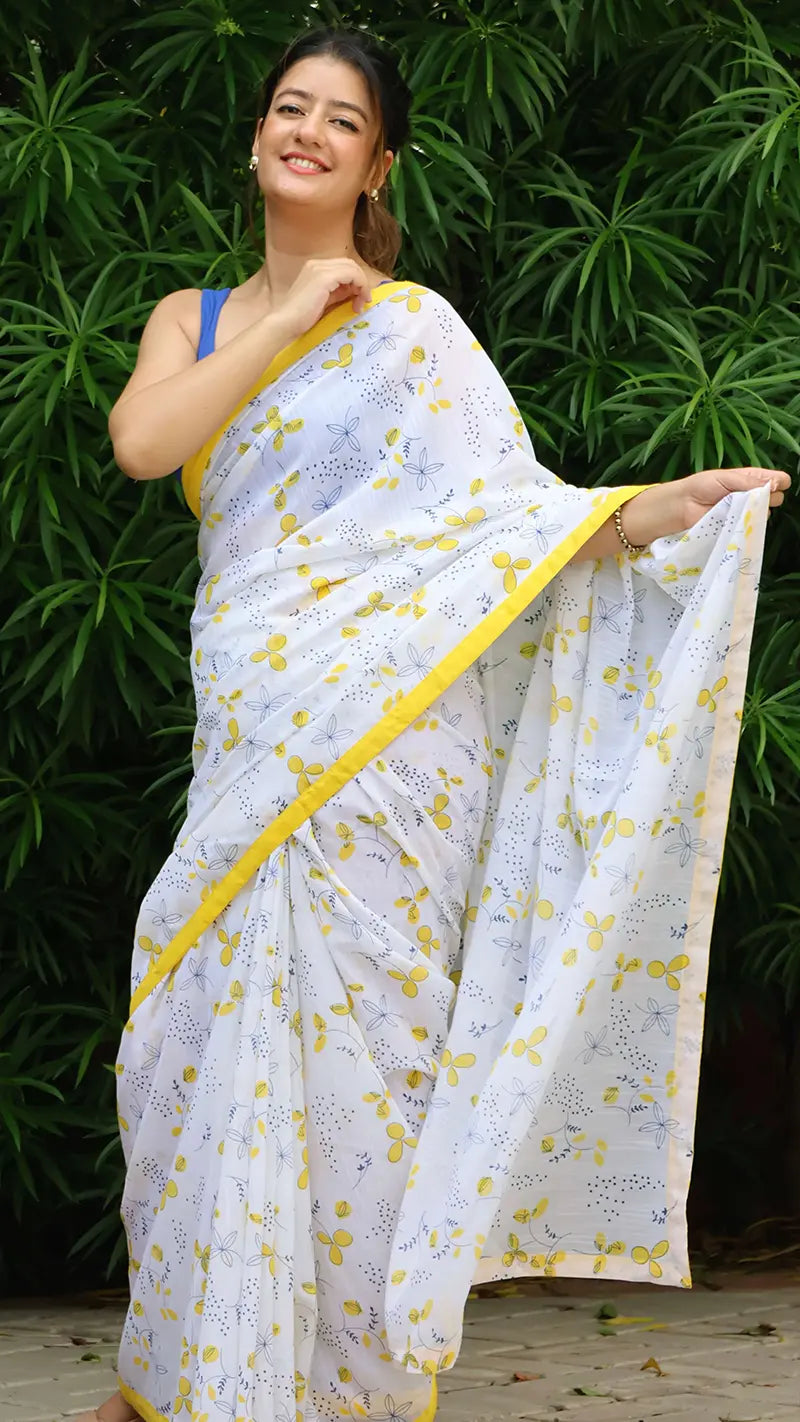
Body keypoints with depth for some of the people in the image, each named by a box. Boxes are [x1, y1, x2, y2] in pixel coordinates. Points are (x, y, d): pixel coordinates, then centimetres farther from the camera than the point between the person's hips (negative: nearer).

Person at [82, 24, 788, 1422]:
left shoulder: (412, 325, 3)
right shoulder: (192, 320, 15)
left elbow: (509, 509, -3)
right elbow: (141, 444, -6)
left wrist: (655, 507, -19)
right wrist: (289, 320, -6)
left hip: (375, 741, -4)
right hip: (245, 746, 4)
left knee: (346, 1043, -3)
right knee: (205, 1042, 4)